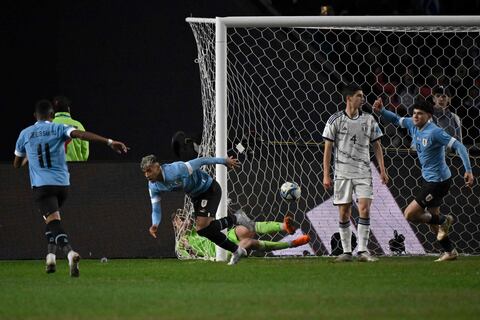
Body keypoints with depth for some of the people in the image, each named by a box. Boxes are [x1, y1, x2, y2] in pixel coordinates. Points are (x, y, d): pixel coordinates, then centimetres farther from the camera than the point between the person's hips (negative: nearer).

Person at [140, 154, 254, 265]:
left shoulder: (176, 170, -36)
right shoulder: (153, 186, -13)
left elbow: (201, 161, -24)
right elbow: (156, 209, -6)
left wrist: (225, 161, -12)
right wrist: (155, 225, -29)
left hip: (210, 189, -8)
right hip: (196, 195, 8)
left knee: (202, 228, -20)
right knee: (201, 230, 9)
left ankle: (236, 218, 1)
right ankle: (236, 251, 25)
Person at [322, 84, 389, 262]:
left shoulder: (368, 120, 6)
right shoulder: (336, 120, -1)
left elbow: (376, 146, 11)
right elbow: (328, 148, 1)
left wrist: (382, 170, 4)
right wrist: (326, 175, -4)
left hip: (363, 171, 1)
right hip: (342, 172, -1)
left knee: (364, 209, -12)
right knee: (344, 212, 2)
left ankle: (362, 251, -7)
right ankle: (346, 252, 10)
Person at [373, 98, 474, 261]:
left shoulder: (434, 132, -23)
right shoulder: (412, 125, 1)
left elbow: (458, 146, -25)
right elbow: (396, 120, 17)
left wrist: (468, 170, -31)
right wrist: (381, 111, -2)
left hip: (438, 181, -9)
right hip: (428, 179, 9)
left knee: (409, 214, -9)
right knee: (432, 216, 18)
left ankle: (443, 220, 9)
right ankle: (450, 252, 29)